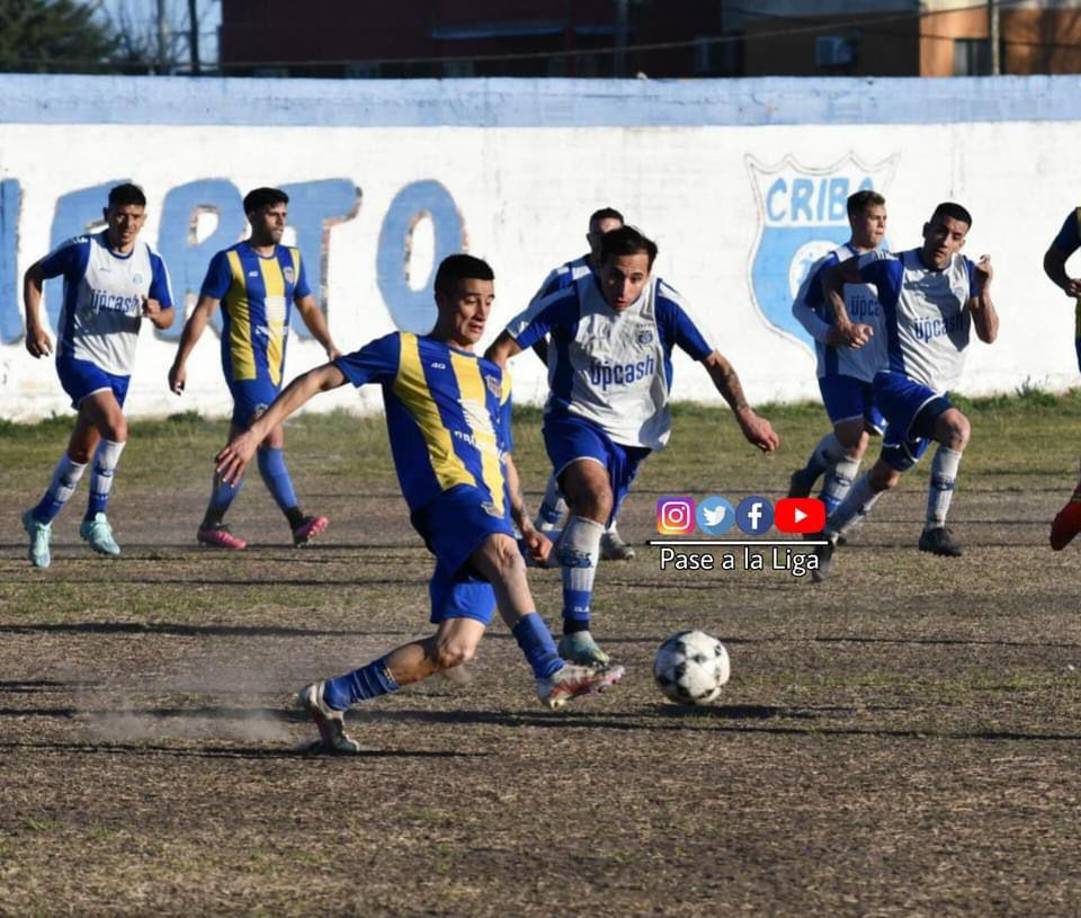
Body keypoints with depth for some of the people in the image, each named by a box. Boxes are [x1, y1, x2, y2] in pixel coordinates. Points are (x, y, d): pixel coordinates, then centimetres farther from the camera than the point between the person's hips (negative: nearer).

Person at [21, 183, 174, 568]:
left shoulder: (152, 262, 2)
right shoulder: (81, 250, -10)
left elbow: (168, 316, 9)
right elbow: (34, 275, 3)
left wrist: (156, 314, -16)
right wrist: (33, 325, -6)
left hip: (119, 368, 6)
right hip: (78, 357, -6)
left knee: (83, 453, 13)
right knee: (116, 427, -27)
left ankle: (41, 519, 31)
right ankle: (96, 518, -15)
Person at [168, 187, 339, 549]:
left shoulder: (291, 259, 12)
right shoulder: (230, 261, -6)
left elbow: (308, 307, 20)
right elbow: (202, 312, -5)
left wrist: (329, 346, 5)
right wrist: (181, 362, -7)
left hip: (274, 365, 7)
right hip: (245, 362, -7)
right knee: (272, 437, -16)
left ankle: (212, 524, 19)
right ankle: (297, 522, -21)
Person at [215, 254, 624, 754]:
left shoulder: (494, 378, 28)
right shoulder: (406, 352, 10)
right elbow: (318, 379, 8)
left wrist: (524, 523, 20)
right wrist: (257, 432, -1)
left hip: (489, 516, 6)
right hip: (449, 491, -6)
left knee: (453, 650, -8)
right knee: (501, 551, -38)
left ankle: (328, 699, 4)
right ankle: (551, 673, -51)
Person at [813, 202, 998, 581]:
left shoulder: (965, 272, 3)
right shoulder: (893, 268, -9)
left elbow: (989, 334, -2)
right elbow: (833, 276, 4)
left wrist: (983, 289, -16)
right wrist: (842, 321, -9)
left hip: (935, 391, 7)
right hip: (899, 380, -7)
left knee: (886, 476, 17)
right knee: (957, 426, -33)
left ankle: (828, 535, 35)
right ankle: (934, 527, -29)